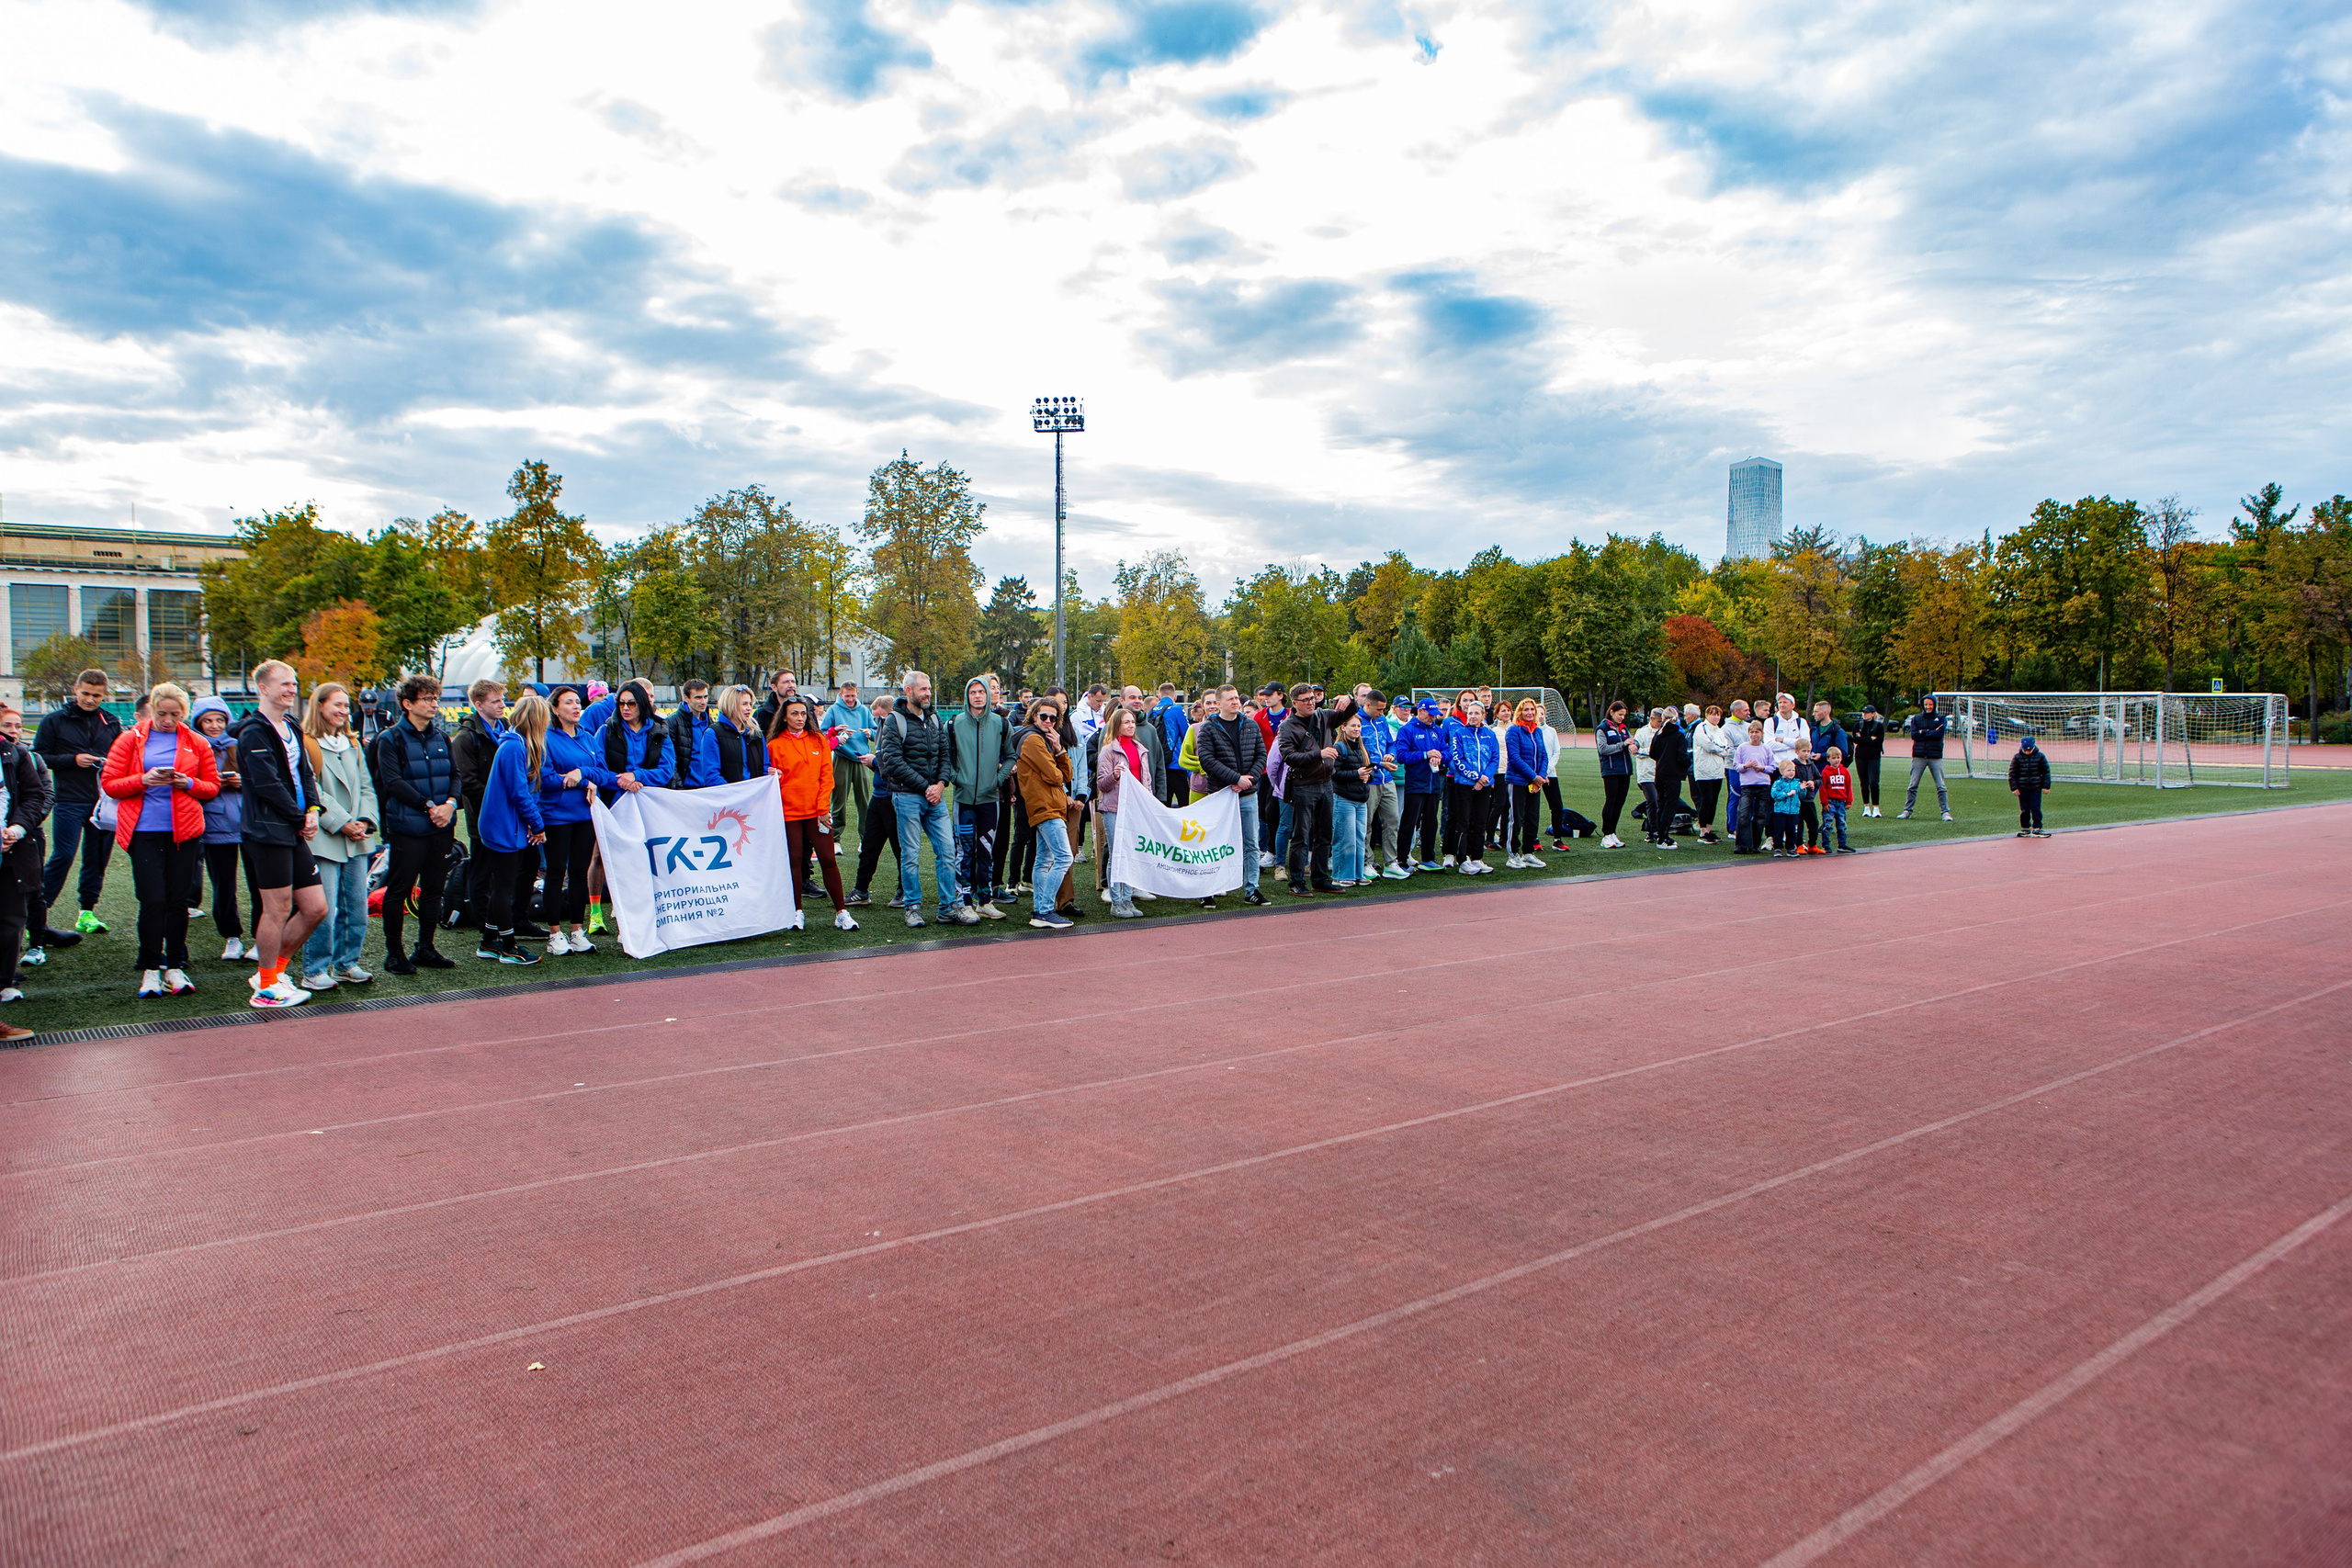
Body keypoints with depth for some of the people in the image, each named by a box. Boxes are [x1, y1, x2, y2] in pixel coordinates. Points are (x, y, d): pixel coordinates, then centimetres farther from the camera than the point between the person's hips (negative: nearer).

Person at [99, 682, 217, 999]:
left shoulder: (196, 743, 10)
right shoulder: (130, 740, 6)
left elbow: (212, 786, 12)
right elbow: (109, 783, 3)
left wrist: (189, 783, -8)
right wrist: (144, 780, -14)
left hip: (184, 830, 2)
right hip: (144, 830, -1)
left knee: (179, 899, 4)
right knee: (152, 900, -6)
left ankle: (175, 966, 14)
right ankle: (150, 969, 5)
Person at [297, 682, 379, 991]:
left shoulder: (353, 745, 18)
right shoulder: (306, 745, -5)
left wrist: (365, 821, -1)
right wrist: (341, 823, -15)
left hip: (357, 839, 7)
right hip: (323, 838, -7)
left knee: (357, 905, 8)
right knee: (324, 908, -8)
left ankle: (346, 963, 19)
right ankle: (315, 971, 1)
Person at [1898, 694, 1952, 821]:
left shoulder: (1940, 718, 7)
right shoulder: (1916, 718, 10)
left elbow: (1939, 733, -9)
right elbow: (1914, 735, -4)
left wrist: (1923, 732, -7)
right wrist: (1931, 733, -8)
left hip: (1935, 756, -1)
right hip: (1919, 756, 1)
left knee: (1940, 786, -2)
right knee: (1913, 786, 2)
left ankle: (1945, 812, 2)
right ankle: (1907, 811, 6)